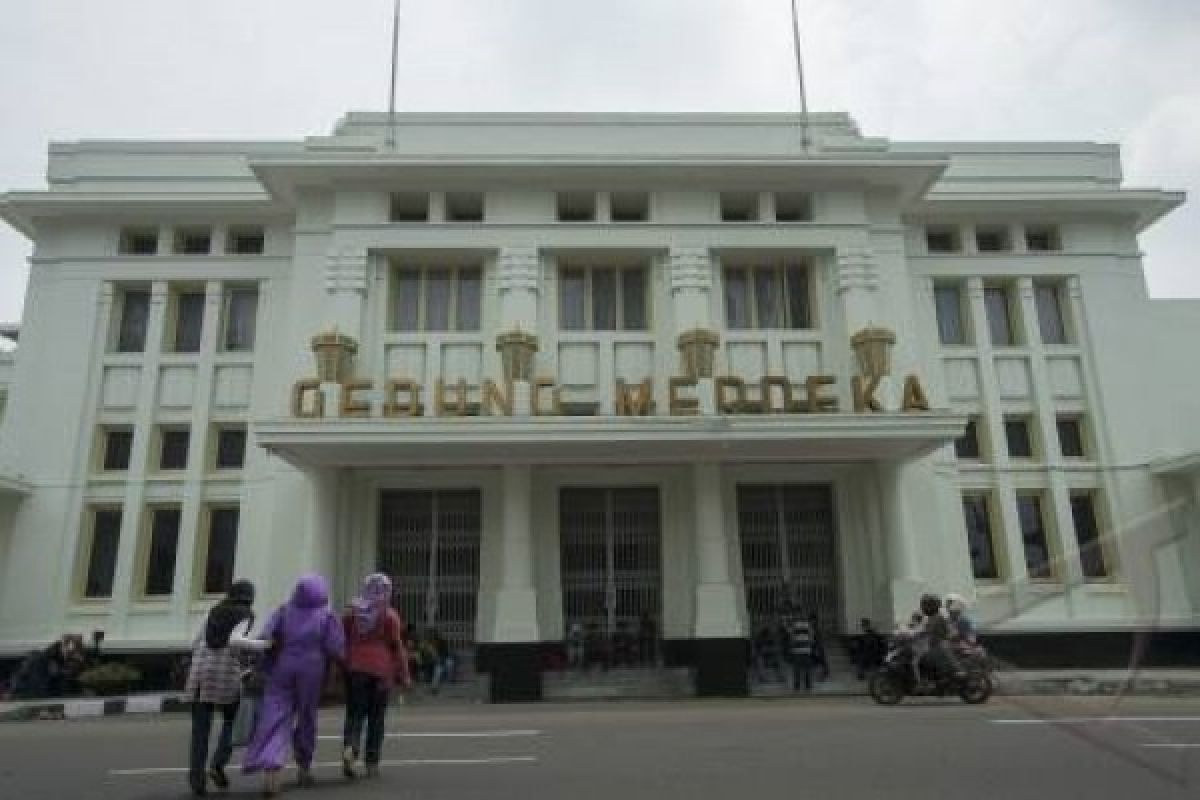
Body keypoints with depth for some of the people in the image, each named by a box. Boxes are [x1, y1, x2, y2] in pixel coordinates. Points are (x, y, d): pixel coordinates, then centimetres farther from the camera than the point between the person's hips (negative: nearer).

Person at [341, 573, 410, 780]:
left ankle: (349, 748, -17)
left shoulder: (351, 612, 6)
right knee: (376, 718, 8)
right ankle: (371, 763, 12)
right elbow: (397, 647, -4)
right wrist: (404, 676, 2)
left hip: (354, 668, 2)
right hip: (381, 670, -2)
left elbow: (342, 642, 7)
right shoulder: (390, 616, -4)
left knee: (354, 714, 7)